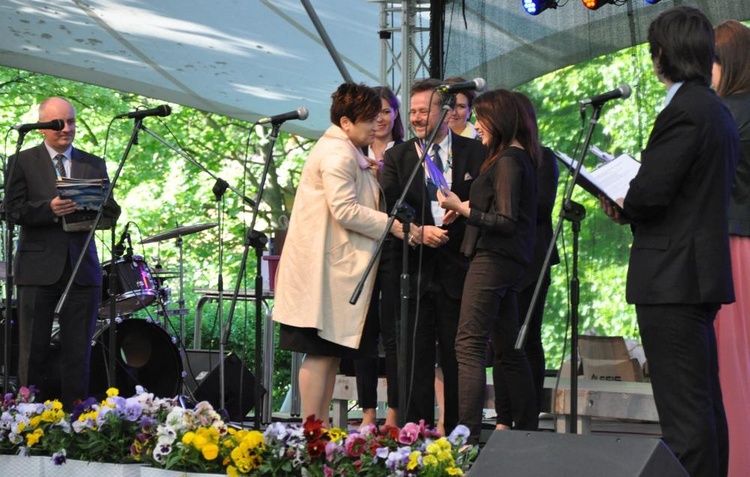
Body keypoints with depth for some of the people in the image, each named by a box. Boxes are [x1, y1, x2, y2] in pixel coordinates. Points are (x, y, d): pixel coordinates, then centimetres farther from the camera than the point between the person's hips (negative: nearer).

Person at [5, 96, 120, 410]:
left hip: (82, 267, 3)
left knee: (78, 354, 1)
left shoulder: (94, 165, 15)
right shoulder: (23, 162, 6)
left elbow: (111, 212, 10)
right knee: (33, 352, -2)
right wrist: (49, 209, -20)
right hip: (39, 267, -2)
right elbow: (14, 211, -3)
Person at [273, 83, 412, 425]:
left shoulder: (343, 152, 21)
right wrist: (391, 224, -17)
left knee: (331, 351, 11)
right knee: (321, 351, -8)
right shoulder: (338, 154, -13)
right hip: (325, 266, -11)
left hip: (336, 267, 11)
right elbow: (345, 209, -22)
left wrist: (369, 176, 13)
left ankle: (320, 429, 14)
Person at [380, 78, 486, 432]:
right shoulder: (397, 157, 8)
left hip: (458, 267, 0)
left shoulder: (475, 154, 6)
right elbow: (388, 210, 0)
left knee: (457, 356, 4)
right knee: (416, 354, 0)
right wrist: (418, 233, -16)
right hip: (416, 270, 0)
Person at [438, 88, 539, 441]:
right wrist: (467, 207, 12)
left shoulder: (507, 161, -14)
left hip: (494, 260, -11)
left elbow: (506, 222, -19)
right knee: (509, 348, 14)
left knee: (469, 344, -13)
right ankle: (527, 428, 19)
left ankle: (467, 432, -19)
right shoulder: (520, 158, 16)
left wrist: (463, 209, -13)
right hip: (508, 262, 11)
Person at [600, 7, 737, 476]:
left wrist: (622, 207, 1)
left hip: (672, 278, -10)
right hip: (703, 275, 10)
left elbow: (650, 191, -20)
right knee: (706, 402, 15)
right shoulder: (719, 112, 15)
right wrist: (631, 207, 12)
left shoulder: (684, 111, -16)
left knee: (683, 410, -9)